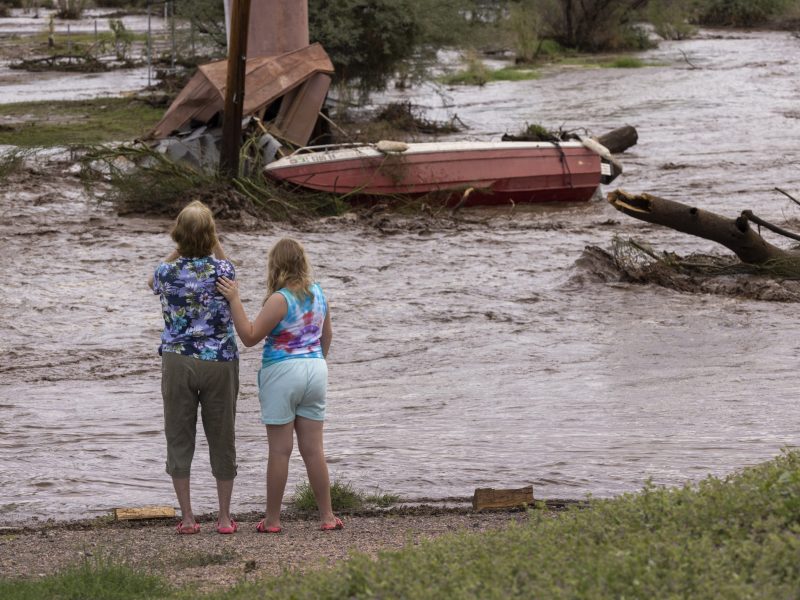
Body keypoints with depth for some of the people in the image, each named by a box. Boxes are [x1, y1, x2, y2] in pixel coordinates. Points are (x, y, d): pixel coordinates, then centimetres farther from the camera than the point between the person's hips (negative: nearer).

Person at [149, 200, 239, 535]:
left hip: (177, 360, 0)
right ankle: (224, 517, 14)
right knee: (222, 438, 10)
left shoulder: (168, 272, -8)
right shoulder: (223, 270, -7)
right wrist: (213, 242, 14)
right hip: (220, 361, 0)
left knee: (179, 438, 8)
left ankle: (187, 517, 6)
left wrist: (178, 251, 15)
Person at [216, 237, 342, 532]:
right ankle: (327, 516, 10)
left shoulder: (280, 300, -16)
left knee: (280, 450, 0)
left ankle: (272, 520, 7)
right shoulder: (317, 294, 5)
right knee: (313, 449, 10)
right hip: (315, 370, 6)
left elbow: (250, 336, -15)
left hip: (283, 373, -6)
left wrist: (234, 300, -17)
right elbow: (327, 336, 17)